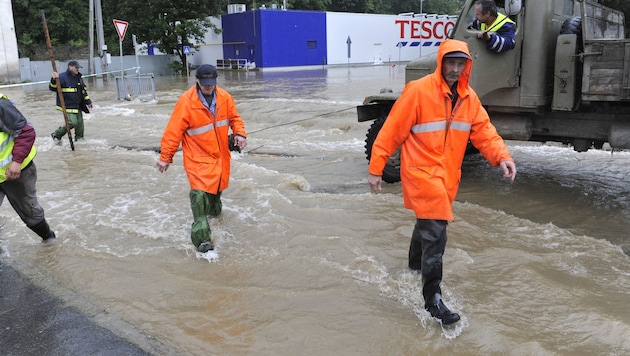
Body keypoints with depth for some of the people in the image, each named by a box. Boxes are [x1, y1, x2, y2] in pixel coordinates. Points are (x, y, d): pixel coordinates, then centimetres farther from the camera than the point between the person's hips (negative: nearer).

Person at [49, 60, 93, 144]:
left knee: (80, 123, 8)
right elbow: (52, 88, -15)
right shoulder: (62, 77, -11)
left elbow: (83, 91, 22)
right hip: (67, 106, -8)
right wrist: (54, 80, -34)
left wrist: (88, 102, 20)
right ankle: (56, 135, 4)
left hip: (78, 106, 8)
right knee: (72, 122, -16)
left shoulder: (79, 77, 12)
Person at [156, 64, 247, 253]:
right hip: (198, 158, -5)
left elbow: (235, 118, 13)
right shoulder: (186, 101, -15)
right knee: (200, 193, -18)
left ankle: (214, 213, 50)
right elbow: (173, 131, -12)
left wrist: (240, 134, -7)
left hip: (221, 156, 6)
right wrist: (165, 157, -9)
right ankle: (202, 238, -16)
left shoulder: (225, 98, -1)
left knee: (217, 189, 21)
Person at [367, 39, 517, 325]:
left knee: (428, 222, 23)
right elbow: (392, 131, -12)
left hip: (448, 175, 7)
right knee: (435, 232, -12)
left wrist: (501, 156, -15)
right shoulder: (418, 91, -14)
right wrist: (376, 168, -12)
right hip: (421, 171, -7)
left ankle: (416, 266, 49)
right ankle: (433, 298, -3)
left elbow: (484, 132, 4)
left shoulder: (469, 98, 6)